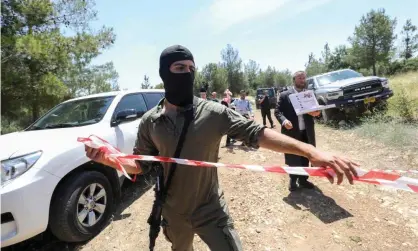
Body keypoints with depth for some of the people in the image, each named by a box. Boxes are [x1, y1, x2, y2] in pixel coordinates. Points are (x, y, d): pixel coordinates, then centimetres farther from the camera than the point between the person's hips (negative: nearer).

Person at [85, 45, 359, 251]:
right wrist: (112, 159, -19)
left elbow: (255, 133, -20)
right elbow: (142, 164, 1)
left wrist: (310, 150, -30)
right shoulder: (150, 122, -8)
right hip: (173, 214, 3)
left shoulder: (214, 113, -15)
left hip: (212, 211, -2)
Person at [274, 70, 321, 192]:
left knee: (305, 158, 14)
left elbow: (315, 109, 10)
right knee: (293, 159, 6)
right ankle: (293, 181, 24)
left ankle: (303, 180, 30)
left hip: (306, 132, 4)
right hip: (292, 132, -4)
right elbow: (277, 111, -5)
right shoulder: (284, 95, -2)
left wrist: (316, 113, -14)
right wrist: (284, 120, -23)